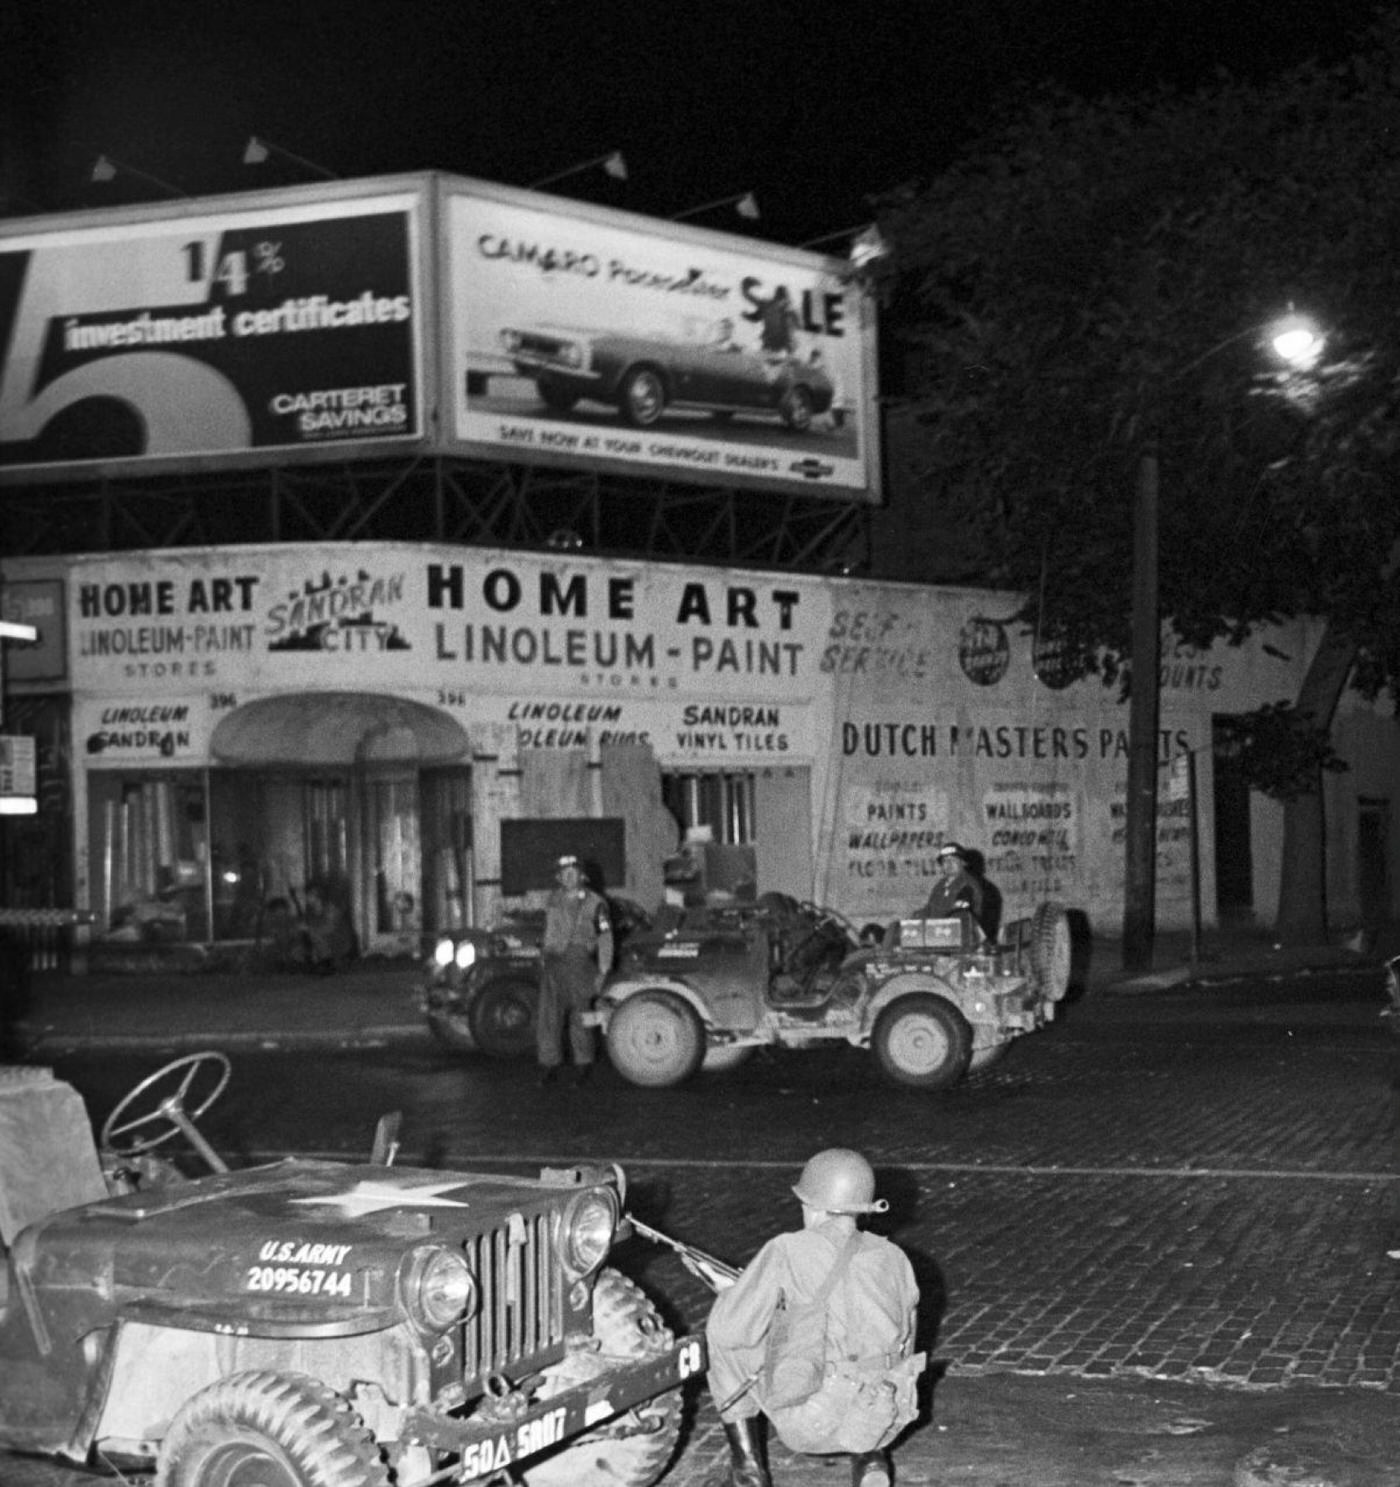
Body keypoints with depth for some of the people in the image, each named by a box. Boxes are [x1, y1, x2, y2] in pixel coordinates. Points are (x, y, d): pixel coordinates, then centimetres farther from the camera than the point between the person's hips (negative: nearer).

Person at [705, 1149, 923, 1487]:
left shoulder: (786, 1251, -6)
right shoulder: (894, 1258, 7)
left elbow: (726, 1329, -5)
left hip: (810, 1426, -4)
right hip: (883, 1423, 4)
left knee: (726, 1343, 18)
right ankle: (870, 1455, 17)